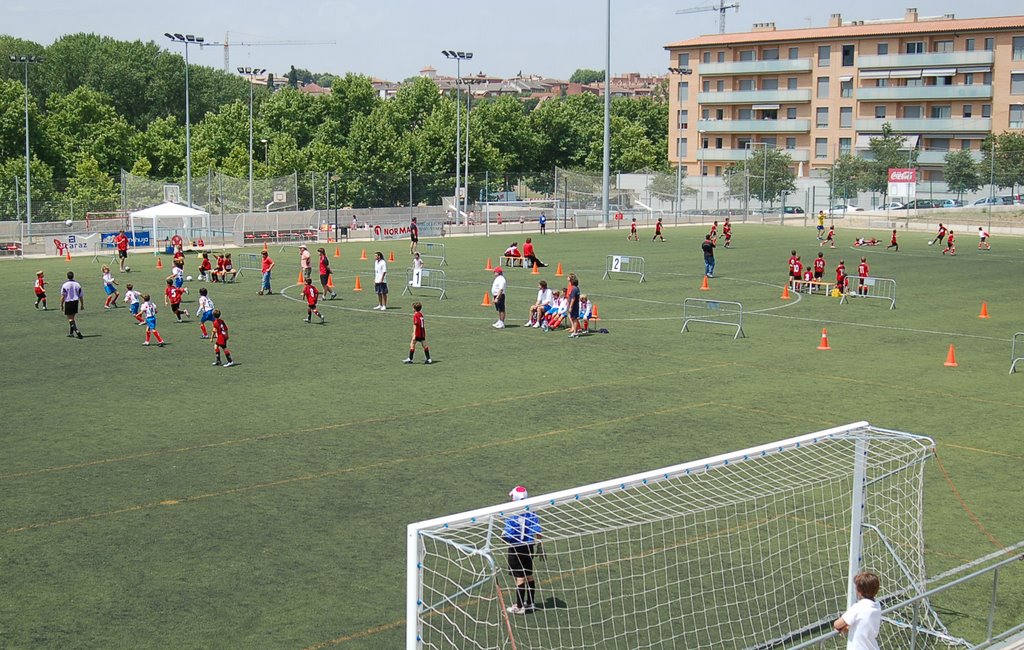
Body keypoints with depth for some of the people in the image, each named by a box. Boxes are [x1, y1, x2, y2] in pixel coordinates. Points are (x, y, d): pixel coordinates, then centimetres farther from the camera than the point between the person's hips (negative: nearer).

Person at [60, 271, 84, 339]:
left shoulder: (64, 285, -8)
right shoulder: (77, 285, 2)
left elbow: (63, 296, -10)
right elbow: (81, 296, 5)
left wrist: (61, 305, -2)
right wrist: (82, 305, 14)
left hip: (68, 303, -4)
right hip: (76, 302, 4)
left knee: (70, 319, -2)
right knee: (73, 318, 18)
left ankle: (77, 331, -20)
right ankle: (70, 333, 24)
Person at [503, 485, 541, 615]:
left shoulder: (512, 516, -18)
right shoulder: (532, 513, -4)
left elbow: (507, 536, -18)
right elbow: (537, 532, -1)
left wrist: (502, 536, 5)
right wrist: (538, 547, 11)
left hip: (516, 549, -5)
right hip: (529, 547, 5)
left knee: (520, 578, 1)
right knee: (529, 576, 16)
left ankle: (519, 607, 9)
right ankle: (530, 603, 28)